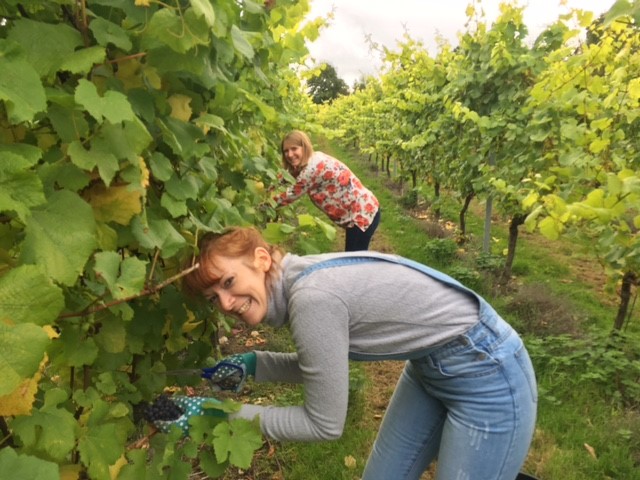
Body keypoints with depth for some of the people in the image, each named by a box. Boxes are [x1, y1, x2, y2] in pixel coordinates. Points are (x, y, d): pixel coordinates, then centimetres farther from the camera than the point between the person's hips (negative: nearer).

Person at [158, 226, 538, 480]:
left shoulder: (311, 295, -30)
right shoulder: (300, 280, -5)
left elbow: (325, 424, -19)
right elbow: (323, 365, 11)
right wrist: (254, 364, -1)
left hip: (487, 376, -8)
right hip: (431, 366, 8)